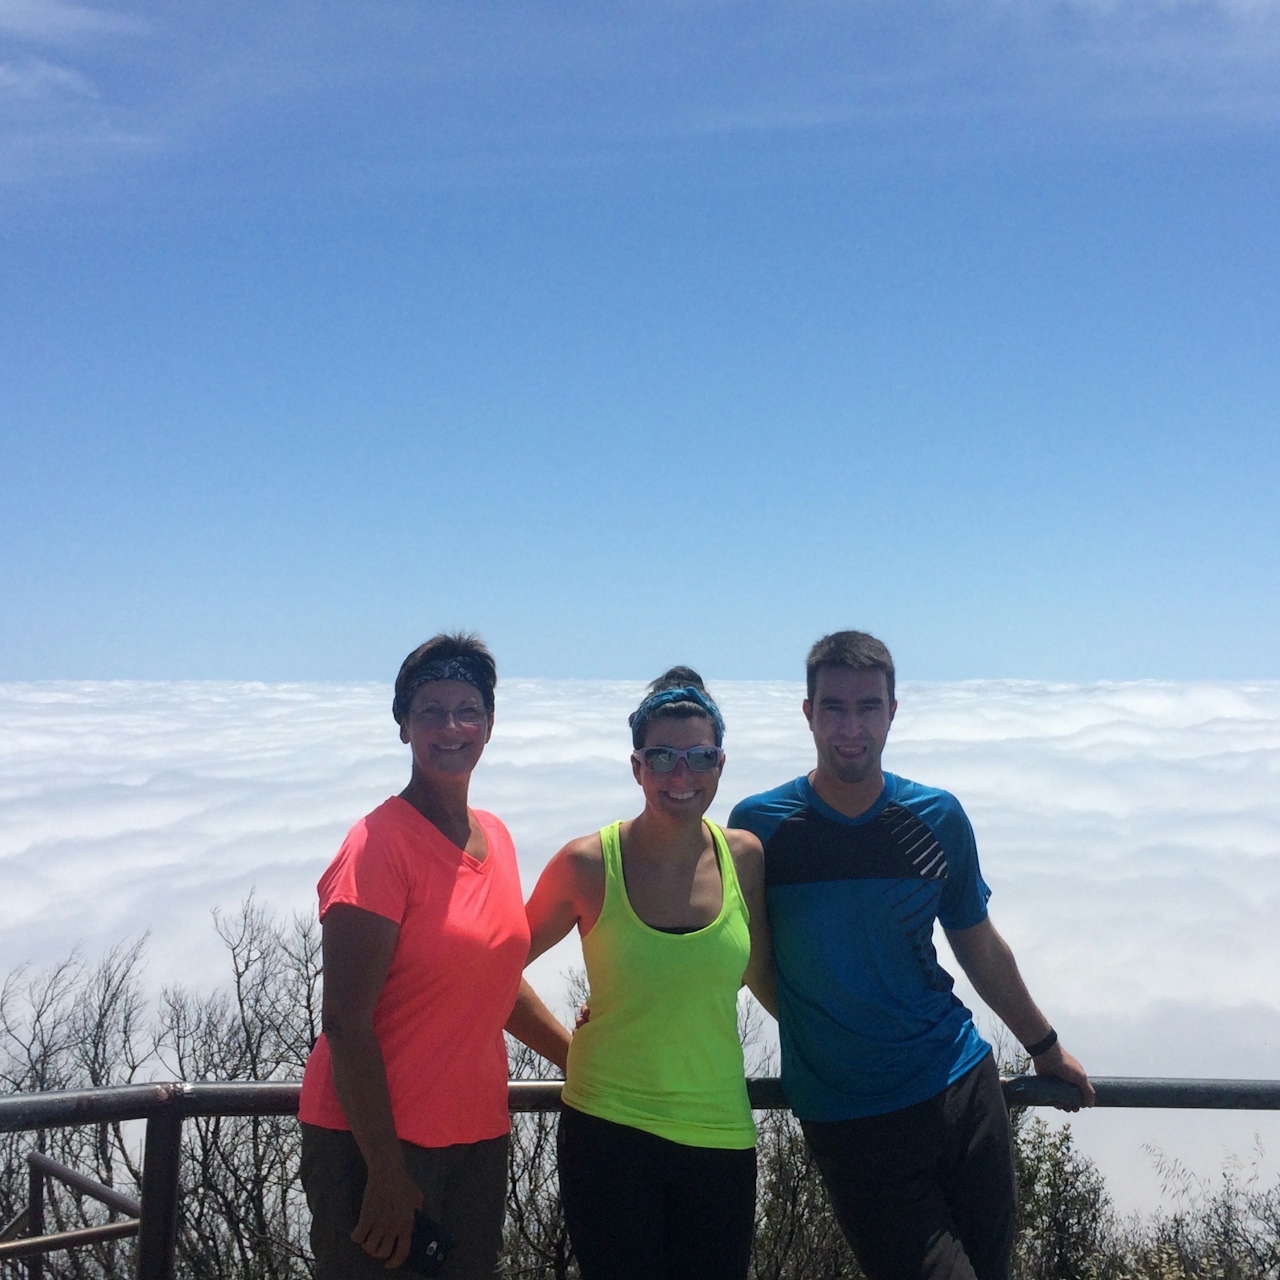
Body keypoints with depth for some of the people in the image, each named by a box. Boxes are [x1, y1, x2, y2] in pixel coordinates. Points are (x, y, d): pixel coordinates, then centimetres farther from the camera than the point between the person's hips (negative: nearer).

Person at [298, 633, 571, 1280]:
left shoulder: (494, 837, 6)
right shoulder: (379, 844, -16)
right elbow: (346, 1020, -18)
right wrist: (386, 1169, -17)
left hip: (478, 1136, 7)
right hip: (375, 1140, -7)